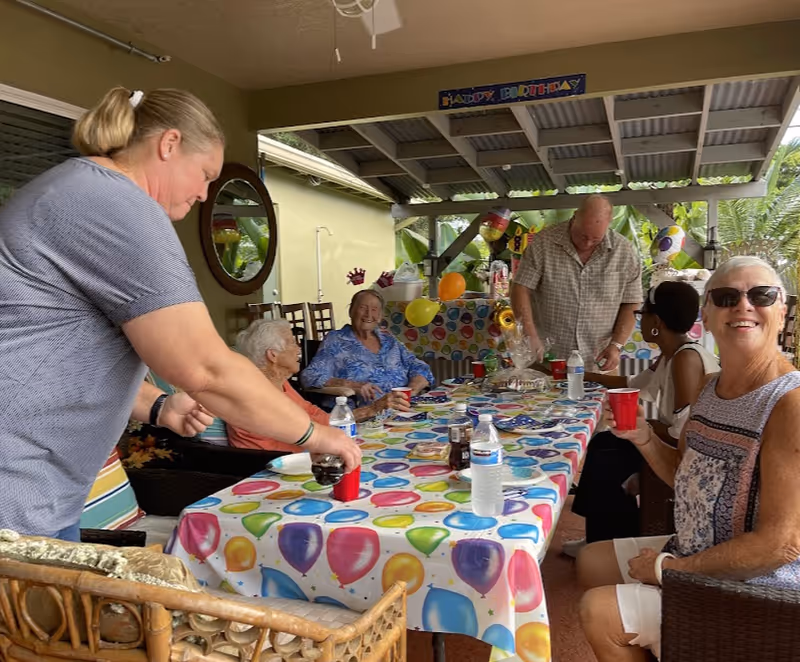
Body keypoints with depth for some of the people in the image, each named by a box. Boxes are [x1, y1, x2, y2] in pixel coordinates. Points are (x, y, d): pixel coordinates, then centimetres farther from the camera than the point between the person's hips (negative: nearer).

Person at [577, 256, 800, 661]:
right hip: (693, 554, 9)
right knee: (592, 561, 19)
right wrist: (644, 439, -7)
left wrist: (670, 567, -19)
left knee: (599, 612, -11)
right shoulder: (711, 388, 2)